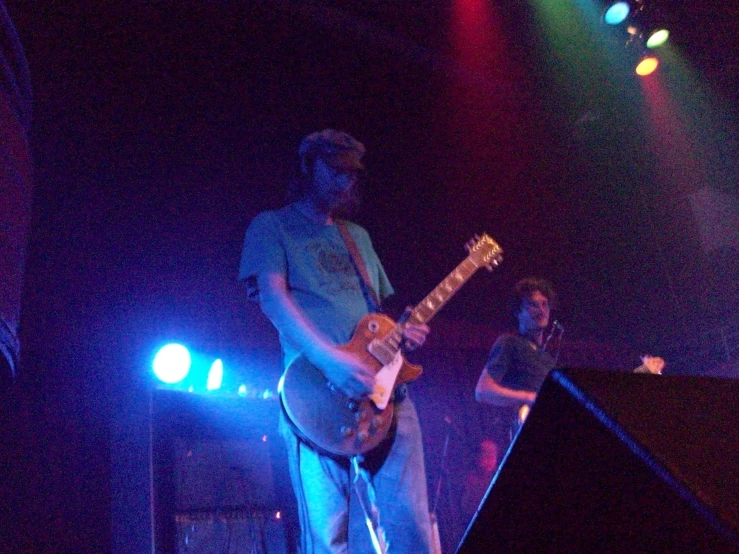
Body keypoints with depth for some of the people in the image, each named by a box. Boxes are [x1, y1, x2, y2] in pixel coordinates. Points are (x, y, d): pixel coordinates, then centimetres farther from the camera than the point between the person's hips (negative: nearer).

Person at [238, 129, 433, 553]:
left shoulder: (358, 236, 26)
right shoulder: (273, 226, 7)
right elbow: (272, 296, -9)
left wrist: (401, 331, 4)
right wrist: (330, 358, -23)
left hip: (383, 391, 6)